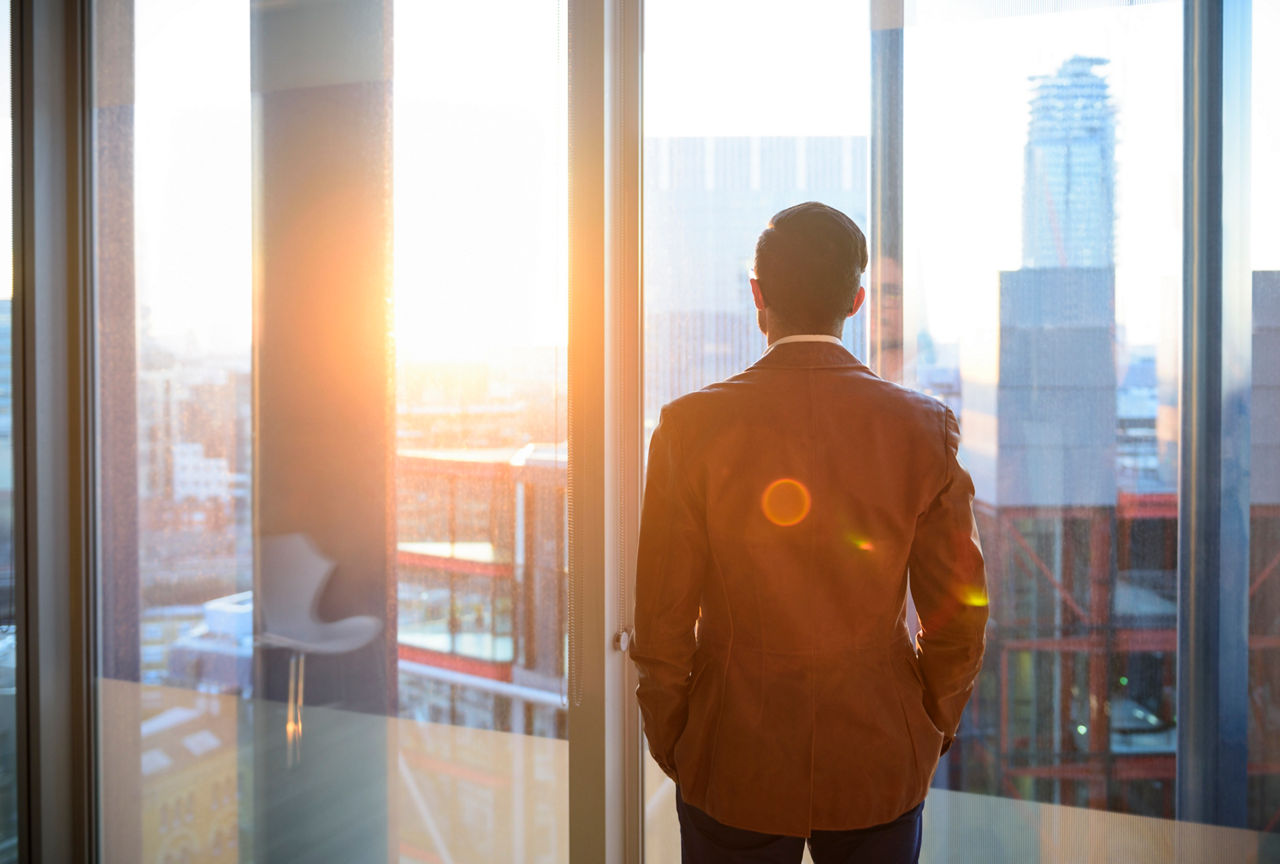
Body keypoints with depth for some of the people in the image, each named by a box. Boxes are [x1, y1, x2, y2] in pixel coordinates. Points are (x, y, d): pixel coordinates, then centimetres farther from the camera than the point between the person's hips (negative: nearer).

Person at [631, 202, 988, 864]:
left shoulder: (690, 425, -13)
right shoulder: (924, 427, -9)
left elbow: (662, 622, -9)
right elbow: (959, 617, -4)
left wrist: (667, 744, 7)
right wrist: (930, 732, 13)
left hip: (733, 765, -1)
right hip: (879, 766, 1)